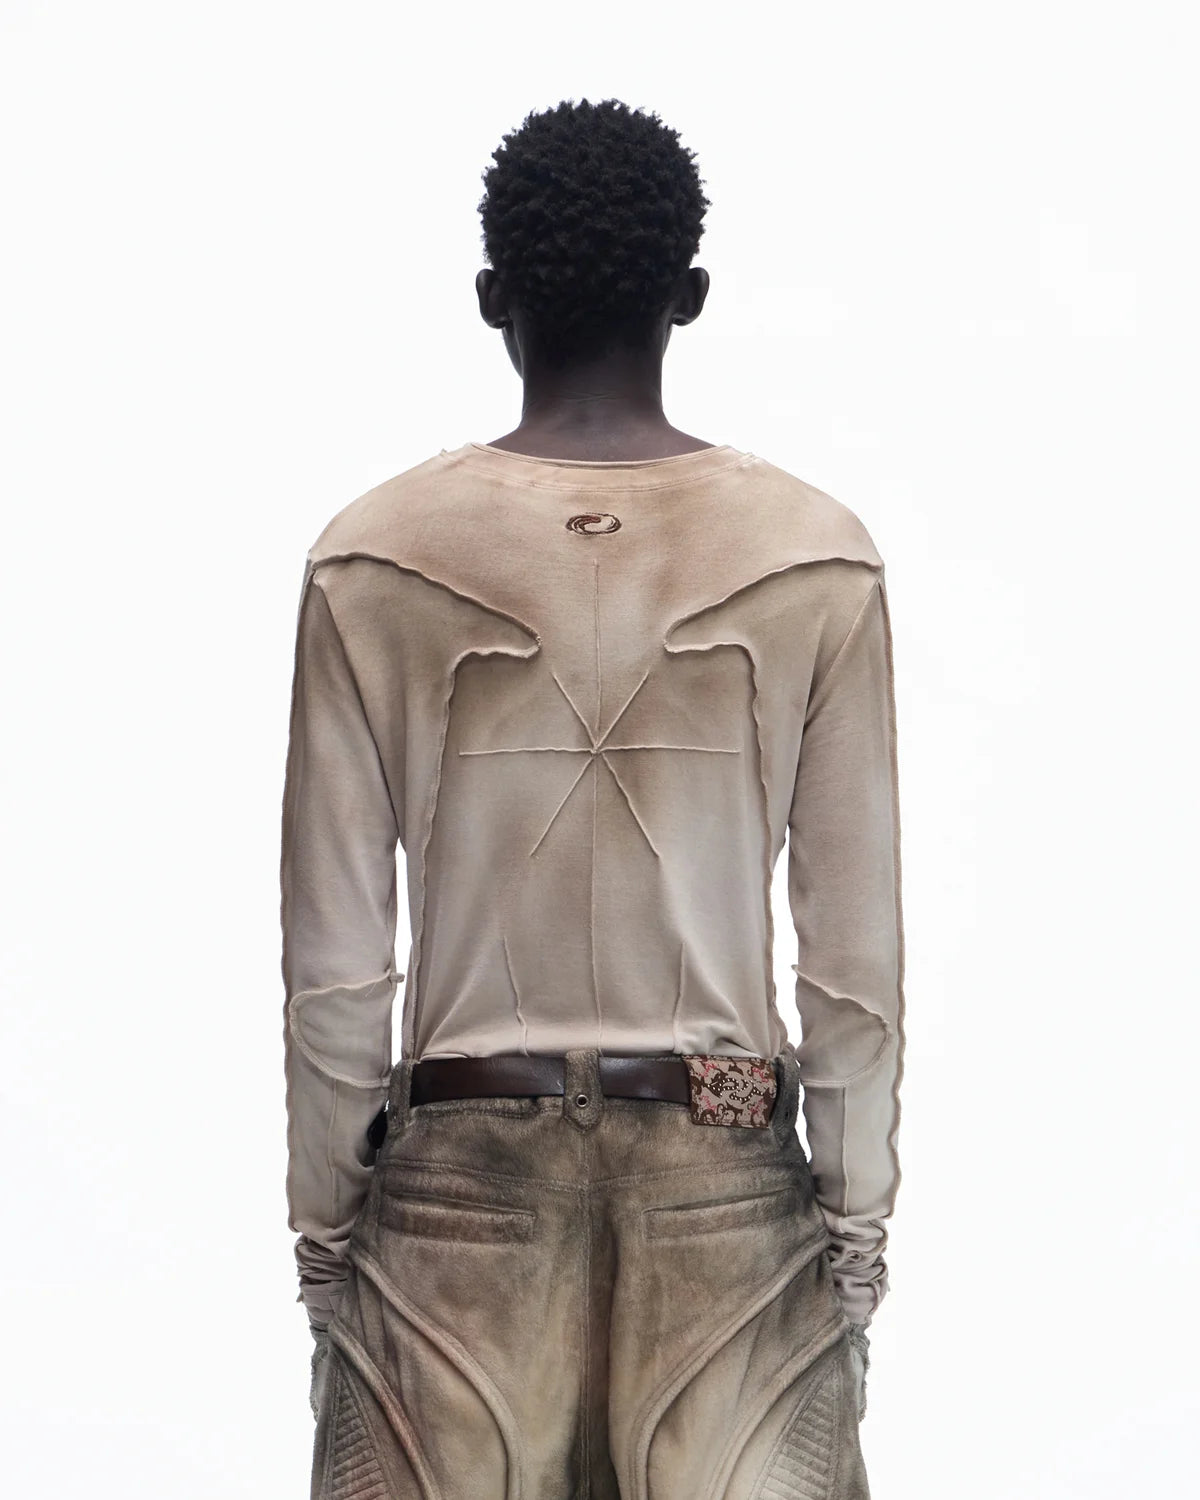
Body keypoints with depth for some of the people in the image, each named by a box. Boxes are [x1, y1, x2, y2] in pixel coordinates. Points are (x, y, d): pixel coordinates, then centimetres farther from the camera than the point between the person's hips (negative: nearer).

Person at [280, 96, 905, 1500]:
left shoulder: (371, 563, -2)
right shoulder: (819, 562, -2)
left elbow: (332, 962, -2)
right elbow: (860, 960, -1)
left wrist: (323, 1231, 8)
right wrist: (858, 1239, 8)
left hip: (463, 1178, 0)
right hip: (731, 1176, 0)